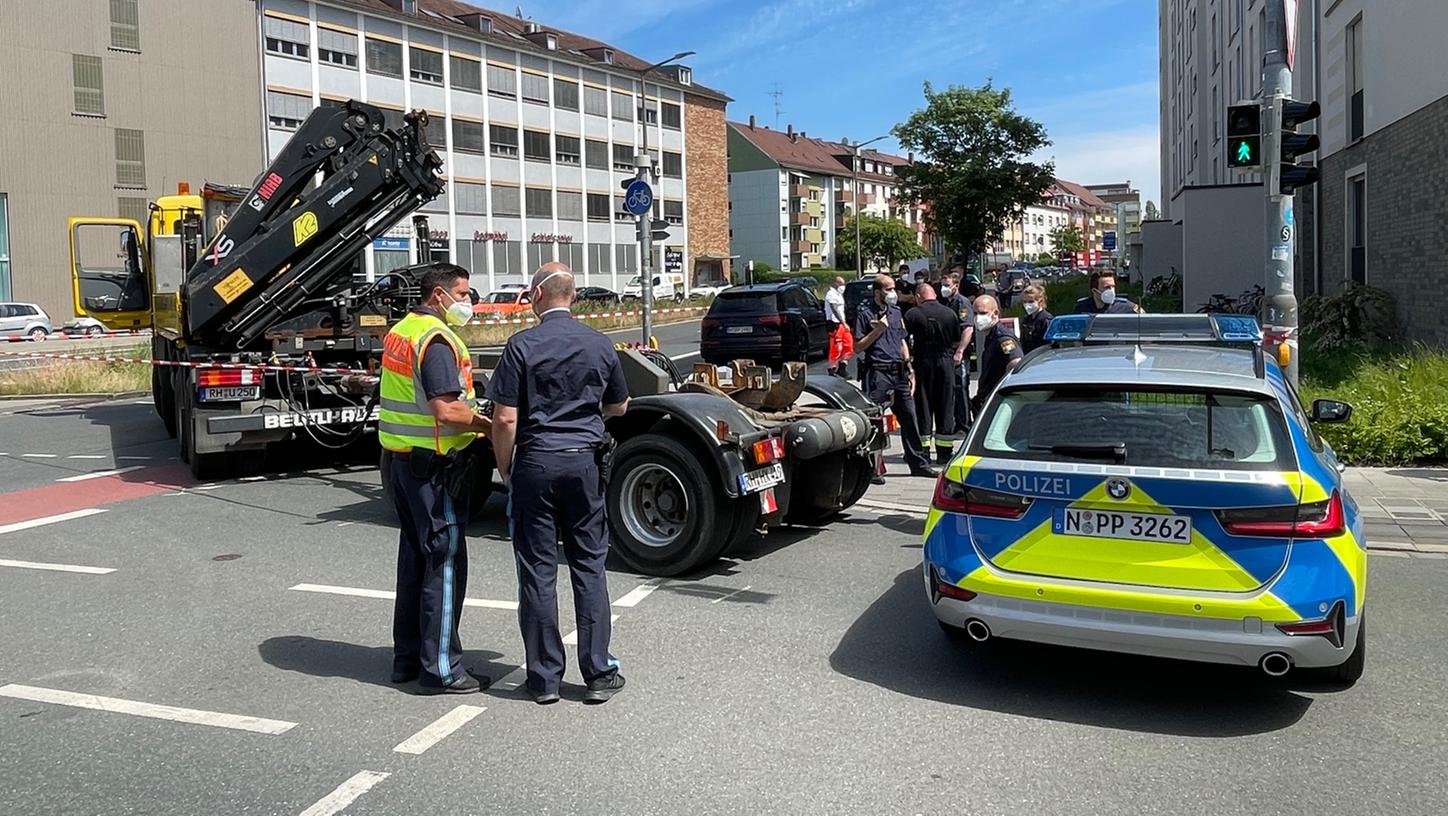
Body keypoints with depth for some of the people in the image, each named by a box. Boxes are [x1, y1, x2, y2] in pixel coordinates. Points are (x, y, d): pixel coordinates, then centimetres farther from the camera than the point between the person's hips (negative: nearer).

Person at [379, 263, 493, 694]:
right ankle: (441, 669, 3)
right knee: (445, 561, -3)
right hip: (433, 467, -10)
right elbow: (447, 410, -25)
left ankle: (407, 657, 26)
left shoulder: (400, 331, 14)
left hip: (400, 460, 10)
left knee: (414, 556, 17)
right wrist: (488, 425, -11)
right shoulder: (437, 339, -17)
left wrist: (473, 418, 13)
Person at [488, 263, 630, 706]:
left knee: (538, 571, 5)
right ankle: (599, 673, 13)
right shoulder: (600, 345, 3)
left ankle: (544, 678, 13)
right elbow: (618, 407, 16)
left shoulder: (522, 345, -8)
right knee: (589, 567, 10)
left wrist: (505, 469, 4)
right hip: (584, 461, 3)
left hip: (536, 462, -3)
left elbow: (505, 419, -10)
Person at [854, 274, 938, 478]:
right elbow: (858, 347, -7)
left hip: (899, 372, 7)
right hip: (878, 374, -7)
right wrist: (878, 330, -15)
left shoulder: (896, 312, 16)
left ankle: (918, 463, 18)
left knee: (909, 417, 9)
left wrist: (909, 371, 15)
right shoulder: (865, 313, -4)